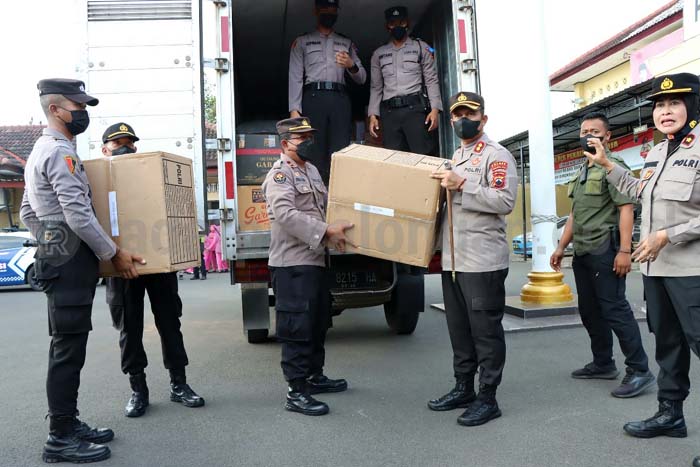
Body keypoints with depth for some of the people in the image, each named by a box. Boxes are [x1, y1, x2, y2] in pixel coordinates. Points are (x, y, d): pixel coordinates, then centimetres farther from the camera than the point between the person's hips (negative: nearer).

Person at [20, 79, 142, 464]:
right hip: (71, 262, -11)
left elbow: (27, 212, 23)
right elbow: (79, 215, -21)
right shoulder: (60, 152, -14)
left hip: (58, 258, 11)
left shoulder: (40, 151, 19)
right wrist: (114, 253, -13)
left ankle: (68, 424, 23)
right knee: (68, 349, -5)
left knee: (67, 348, 14)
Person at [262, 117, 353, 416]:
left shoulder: (311, 170, 19)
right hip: (292, 263, -10)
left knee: (318, 323, 18)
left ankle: (315, 376, 32)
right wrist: (326, 232, -26)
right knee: (297, 327, -6)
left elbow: (325, 204, 23)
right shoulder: (279, 174, -10)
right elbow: (286, 214, -23)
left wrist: (337, 228, 6)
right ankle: (296, 393, 3)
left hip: (315, 259, 10)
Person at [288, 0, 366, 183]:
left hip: (340, 99, 2)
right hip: (313, 98, -2)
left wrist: (352, 65, -9)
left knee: (341, 152, -6)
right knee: (315, 151, -6)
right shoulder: (302, 42, 14)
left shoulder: (347, 43, 20)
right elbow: (295, 77, 4)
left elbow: (361, 78, 14)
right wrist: (294, 110, -8)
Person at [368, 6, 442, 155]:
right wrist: (373, 114, 5)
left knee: (423, 155, -12)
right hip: (389, 112, 2)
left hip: (415, 108, -2)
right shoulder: (379, 54, 19)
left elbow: (431, 80, 5)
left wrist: (435, 108, -8)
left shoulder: (421, 48, 12)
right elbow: (376, 87, 17)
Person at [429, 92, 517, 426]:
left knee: (486, 329, 0)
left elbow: (505, 201, -17)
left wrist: (462, 185, -19)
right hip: (452, 258, 8)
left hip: (484, 260, -8)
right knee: (459, 327, 15)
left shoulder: (497, 155, -5)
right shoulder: (454, 158, 20)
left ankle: (487, 398, 11)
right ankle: (464, 388, 29)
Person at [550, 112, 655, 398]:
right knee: (590, 311, 13)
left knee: (615, 309, -8)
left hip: (604, 251, -9)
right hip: (582, 253, 9)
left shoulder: (614, 166, -6)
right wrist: (561, 247, 19)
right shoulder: (582, 172, 20)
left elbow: (626, 208, -15)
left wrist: (625, 250, -23)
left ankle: (639, 370, 0)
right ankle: (603, 364, 24)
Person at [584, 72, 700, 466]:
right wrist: (608, 165, 25)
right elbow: (644, 194, 27)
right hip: (656, 266, 8)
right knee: (668, 343, 17)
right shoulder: (656, 153, 12)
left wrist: (667, 236, -21)